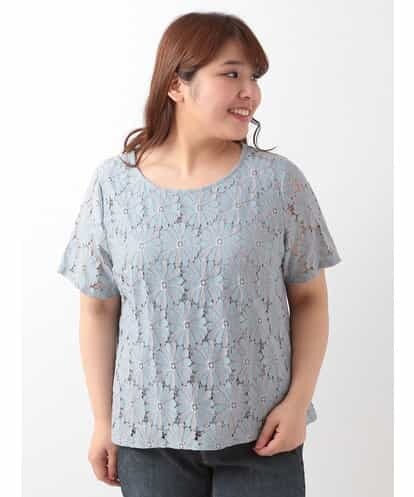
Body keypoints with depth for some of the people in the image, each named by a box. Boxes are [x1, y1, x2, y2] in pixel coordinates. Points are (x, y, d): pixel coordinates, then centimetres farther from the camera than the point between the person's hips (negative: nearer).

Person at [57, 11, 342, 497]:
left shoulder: (279, 181, -4)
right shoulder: (112, 184, -3)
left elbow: (309, 298, 1)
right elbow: (99, 310, 2)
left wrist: (298, 401, -7)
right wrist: (103, 420, 3)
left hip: (260, 431, 0)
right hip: (149, 433, 1)